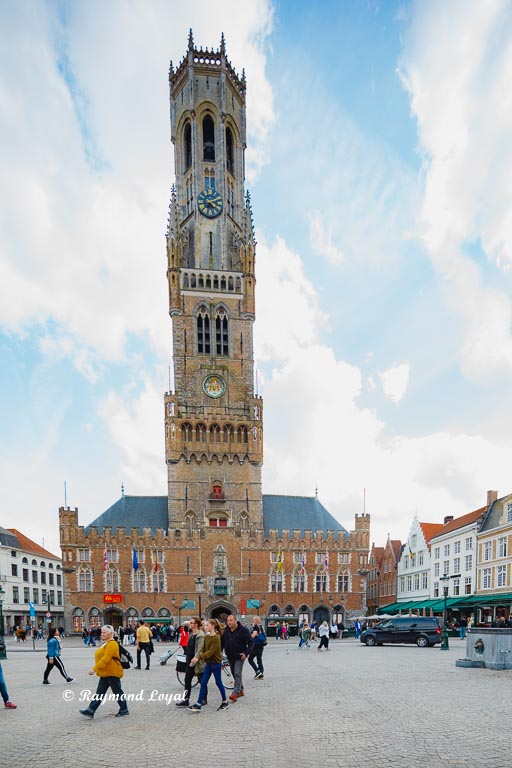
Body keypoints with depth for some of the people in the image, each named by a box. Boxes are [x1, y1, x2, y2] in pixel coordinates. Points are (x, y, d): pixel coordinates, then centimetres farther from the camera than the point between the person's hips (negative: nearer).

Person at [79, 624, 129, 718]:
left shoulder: (112, 644, -18)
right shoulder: (105, 643, 14)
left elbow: (105, 659, -27)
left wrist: (94, 669, -28)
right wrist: (96, 669, 17)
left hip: (112, 673, -10)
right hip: (105, 673, 10)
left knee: (117, 692, 2)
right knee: (99, 693, 8)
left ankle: (124, 710, 15)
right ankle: (90, 711, 8)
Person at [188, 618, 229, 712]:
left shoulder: (216, 637, -18)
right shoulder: (206, 637, 6)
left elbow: (211, 651, -23)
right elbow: (203, 649, 5)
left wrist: (199, 658, -27)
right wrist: (197, 657, -12)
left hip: (216, 663, -7)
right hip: (208, 663, 7)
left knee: (218, 683, 5)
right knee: (203, 683, 4)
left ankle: (225, 702, 22)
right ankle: (198, 705, 6)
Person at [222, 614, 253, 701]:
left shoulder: (243, 630, -12)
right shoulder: (226, 630, 4)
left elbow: (250, 642, -10)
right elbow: (222, 642, 13)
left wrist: (246, 653, -19)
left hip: (239, 656, -6)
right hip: (230, 657, 6)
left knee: (237, 674, -13)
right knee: (234, 674, 14)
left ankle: (235, 693, -13)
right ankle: (241, 690, 29)